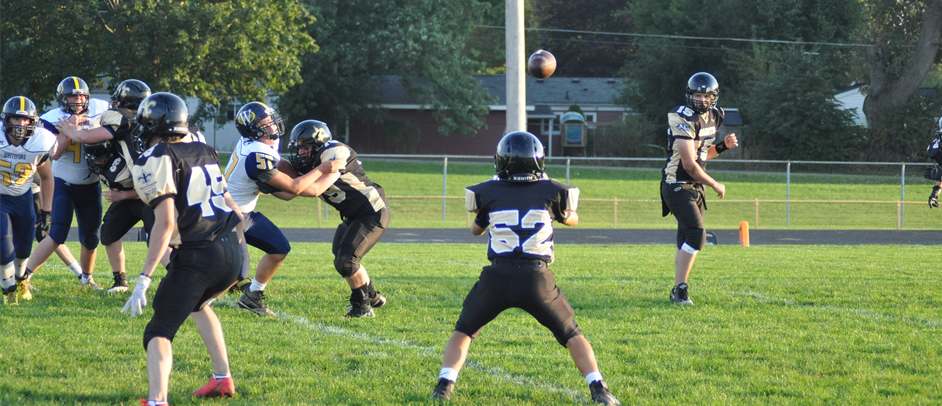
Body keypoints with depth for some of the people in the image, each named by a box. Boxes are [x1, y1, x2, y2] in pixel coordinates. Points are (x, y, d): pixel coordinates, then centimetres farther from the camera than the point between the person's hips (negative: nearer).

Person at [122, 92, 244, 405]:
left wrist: (144, 279, -18)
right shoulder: (204, 153, 16)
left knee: (159, 331, -3)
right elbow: (234, 212, 21)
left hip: (196, 258, -7)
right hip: (233, 253, 7)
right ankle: (223, 379, 34)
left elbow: (165, 222, -17)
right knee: (198, 303, 35)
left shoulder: (155, 161, -6)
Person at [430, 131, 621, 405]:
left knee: (464, 331, 21)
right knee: (572, 336, 16)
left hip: (497, 278, 0)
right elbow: (572, 219, 24)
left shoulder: (489, 192, 3)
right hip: (537, 278, 0)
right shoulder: (550, 191, 2)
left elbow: (476, 229, 23)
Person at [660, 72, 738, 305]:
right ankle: (680, 289, -14)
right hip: (677, 186, -9)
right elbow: (689, 165, -21)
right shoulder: (684, 120, -20)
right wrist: (715, 185, -11)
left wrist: (723, 146, 1)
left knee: (687, 240, 10)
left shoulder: (713, 117, 8)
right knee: (696, 234, -18)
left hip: (695, 187, 9)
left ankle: (678, 291, 17)